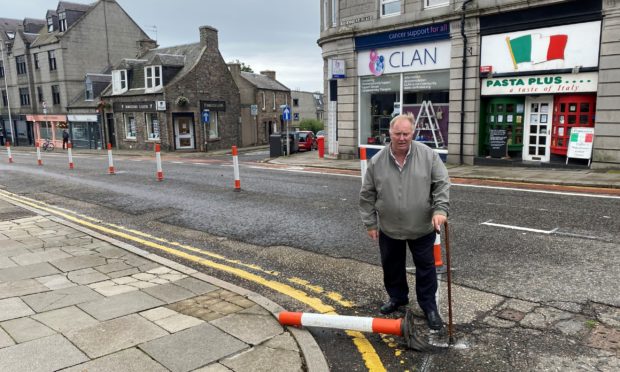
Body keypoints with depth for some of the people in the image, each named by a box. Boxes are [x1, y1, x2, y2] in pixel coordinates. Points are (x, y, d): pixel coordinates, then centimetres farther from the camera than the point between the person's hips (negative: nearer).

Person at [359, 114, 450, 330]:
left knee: (426, 268, 9)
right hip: (389, 229, 2)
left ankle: (429, 307, 26)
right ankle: (397, 298, 39)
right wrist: (370, 223, 0)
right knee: (392, 267, 17)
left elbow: (442, 184, -7)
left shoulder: (428, 155, -9)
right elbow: (367, 195, 0)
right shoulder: (377, 161, -6)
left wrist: (440, 209, -19)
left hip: (422, 227, -1)